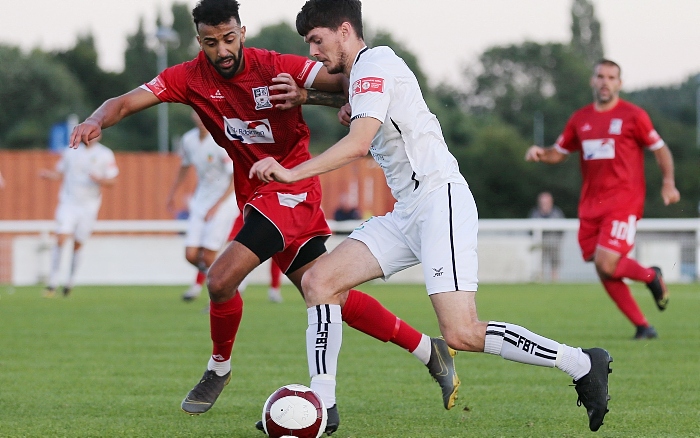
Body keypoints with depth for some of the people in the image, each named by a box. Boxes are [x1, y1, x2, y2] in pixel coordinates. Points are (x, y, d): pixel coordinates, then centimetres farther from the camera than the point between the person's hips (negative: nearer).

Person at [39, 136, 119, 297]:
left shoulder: (105, 155, -1)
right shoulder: (70, 152, 5)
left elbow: (111, 181, -1)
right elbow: (59, 174, 11)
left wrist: (99, 180, -23)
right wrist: (48, 174, -10)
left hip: (89, 206, 0)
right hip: (68, 203, 0)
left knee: (78, 245, 4)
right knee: (61, 238, -14)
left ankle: (70, 281, 22)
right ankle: (52, 282, -13)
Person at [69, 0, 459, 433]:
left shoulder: (277, 68, -14)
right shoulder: (191, 77, -3)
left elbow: (348, 85, -13)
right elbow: (126, 102, -10)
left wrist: (306, 95, -31)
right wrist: (96, 121, -30)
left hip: (290, 188, -6)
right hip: (256, 194, 6)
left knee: (222, 278, -18)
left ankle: (219, 368, 9)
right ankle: (429, 350, 16)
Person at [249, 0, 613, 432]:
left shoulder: (374, 65, -9)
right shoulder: (367, 70, 21)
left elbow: (358, 144, -24)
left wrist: (292, 173, -28)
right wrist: (359, 113, 18)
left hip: (440, 201, -10)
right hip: (406, 213, 10)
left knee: (462, 334, -20)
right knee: (318, 280, -1)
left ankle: (583, 365, -8)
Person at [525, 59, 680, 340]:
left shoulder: (633, 116, -1)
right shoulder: (580, 119, 12)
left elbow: (660, 150, 4)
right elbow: (559, 153, 20)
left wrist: (668, 183, -9)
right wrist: (540, 154, -2)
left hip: (623, 202, -5)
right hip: (591, 205, 5)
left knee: (606, 265, -19)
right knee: (603, 271, 0)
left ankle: (651, 277, 11)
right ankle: (642, 326, 12)